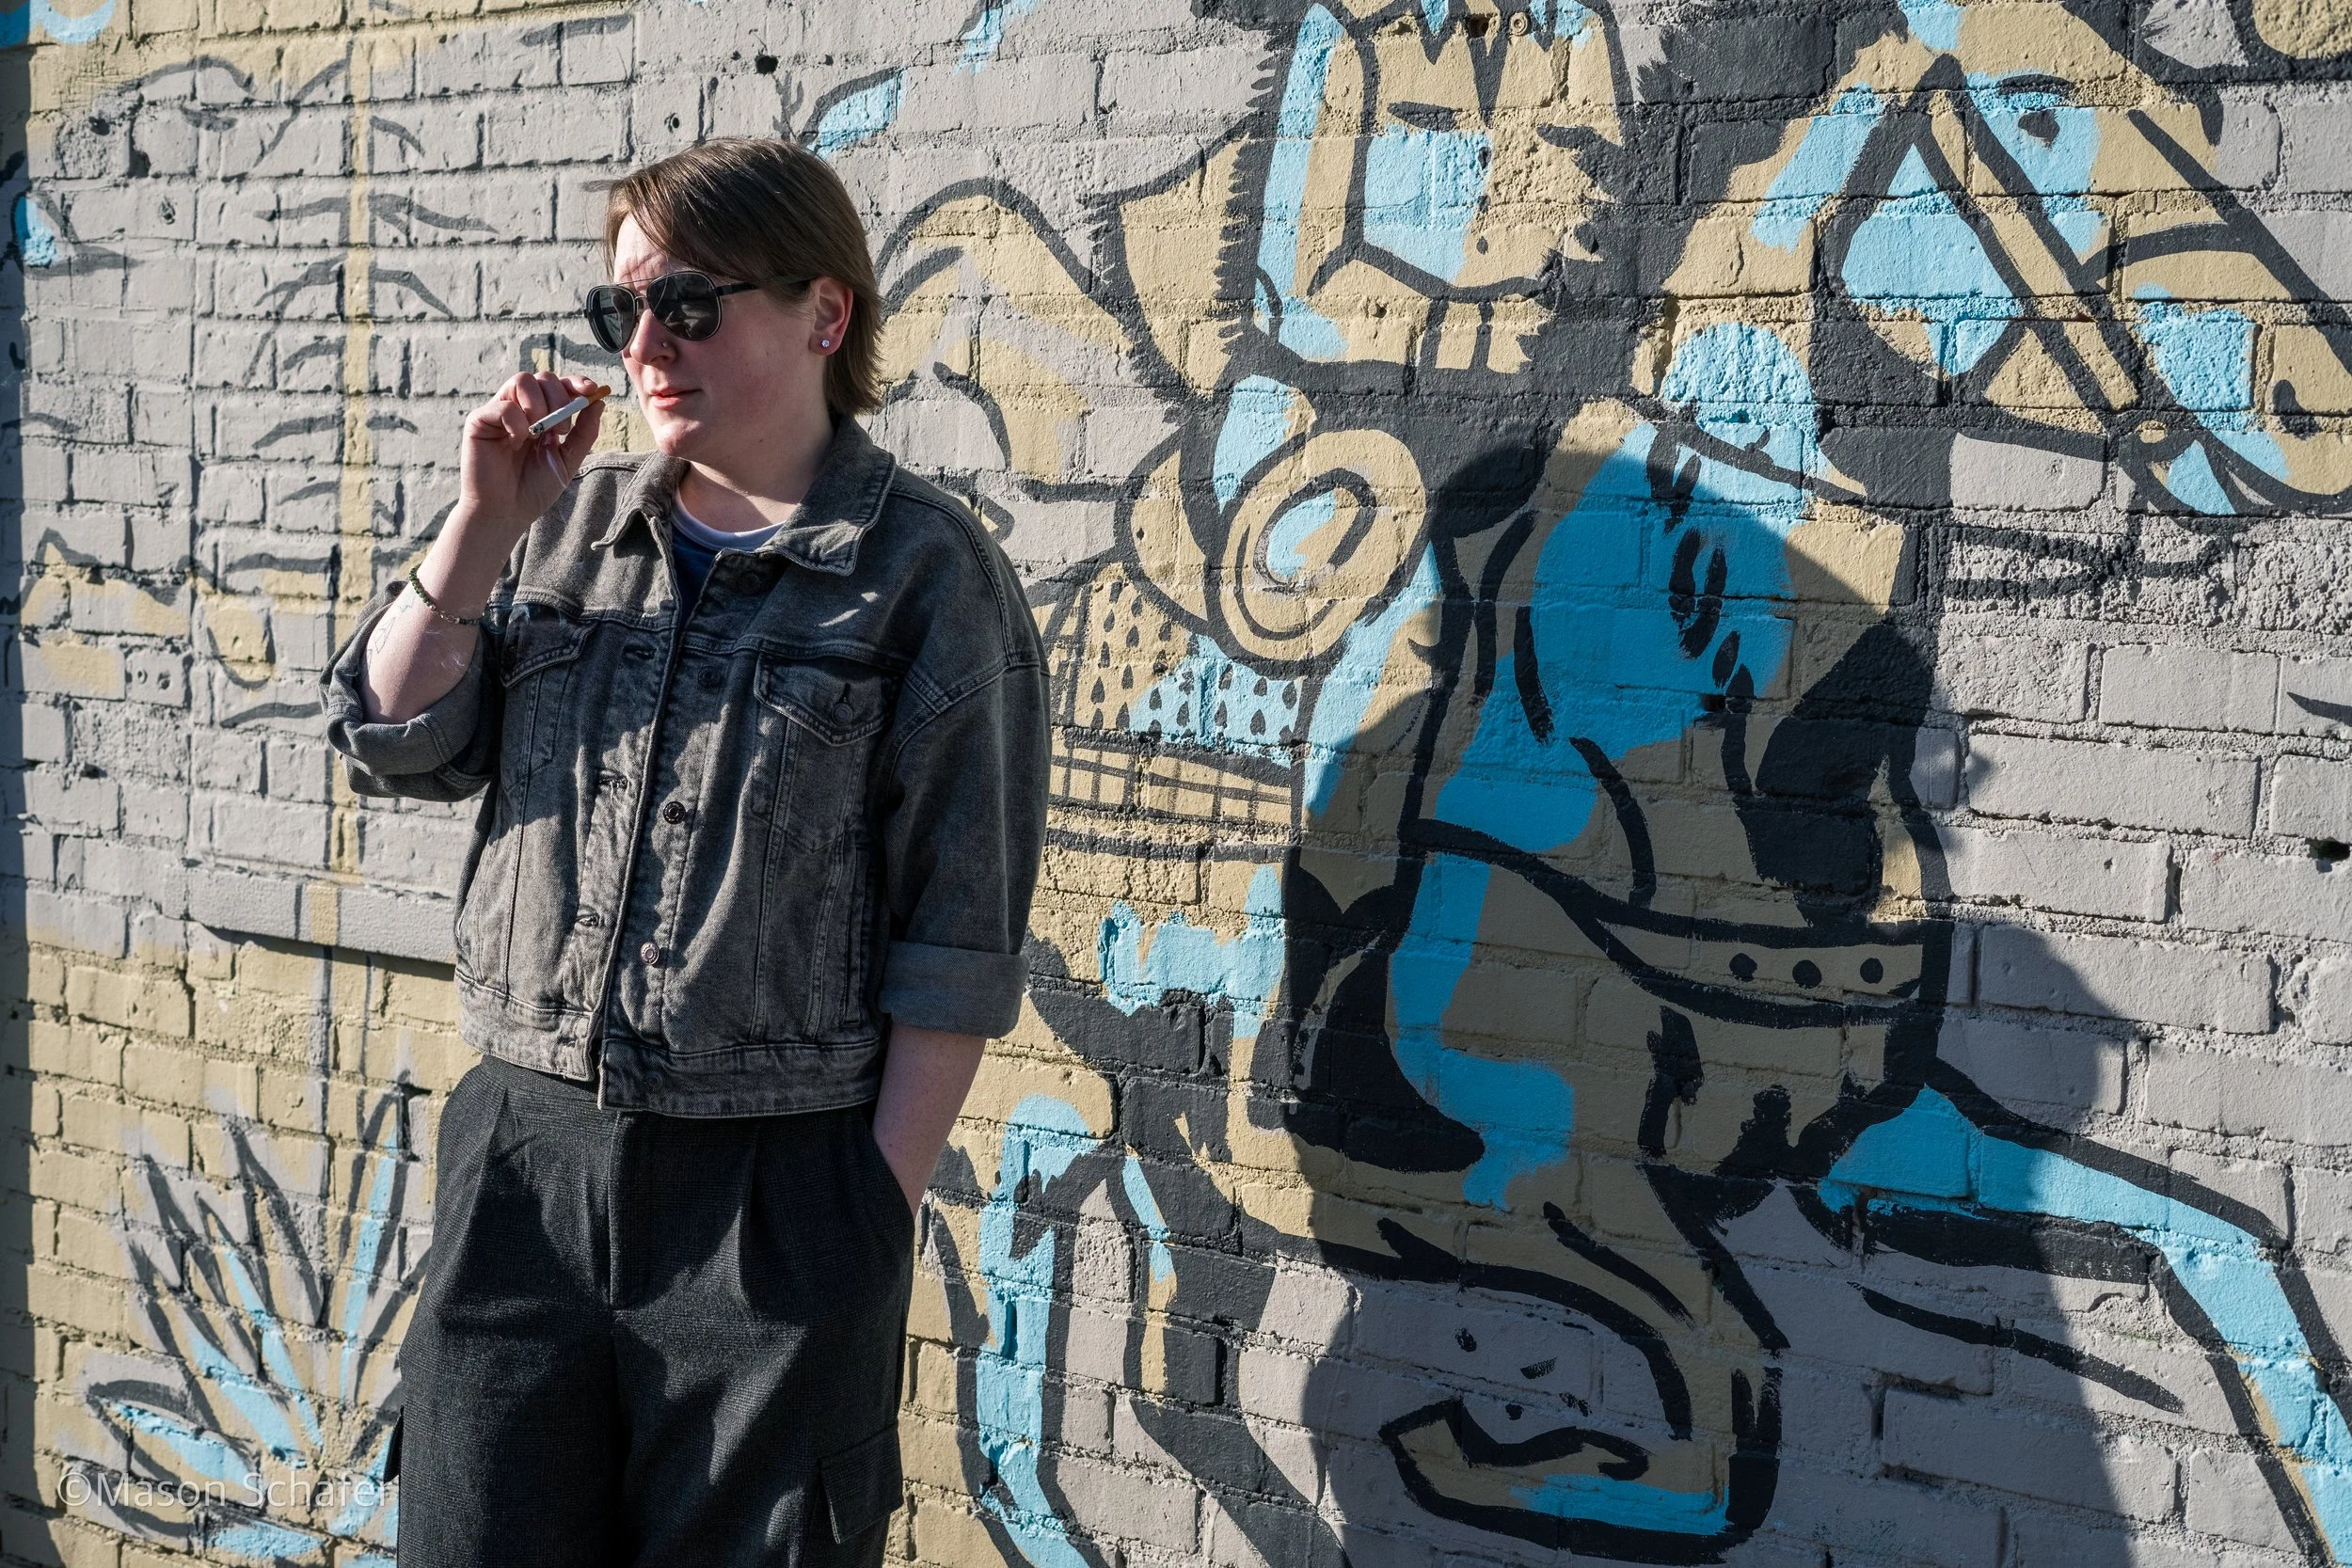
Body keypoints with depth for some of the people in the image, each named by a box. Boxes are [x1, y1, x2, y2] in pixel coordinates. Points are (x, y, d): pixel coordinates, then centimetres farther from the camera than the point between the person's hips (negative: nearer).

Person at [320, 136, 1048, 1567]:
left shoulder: (929, 573, -6)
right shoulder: (574, 515, 10)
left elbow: (960, 931, -7)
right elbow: (396, 748, 7)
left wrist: (883, 1199, -10)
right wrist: (483, 529, -5)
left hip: (773, 1192, -4)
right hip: (524, 1148, 5)